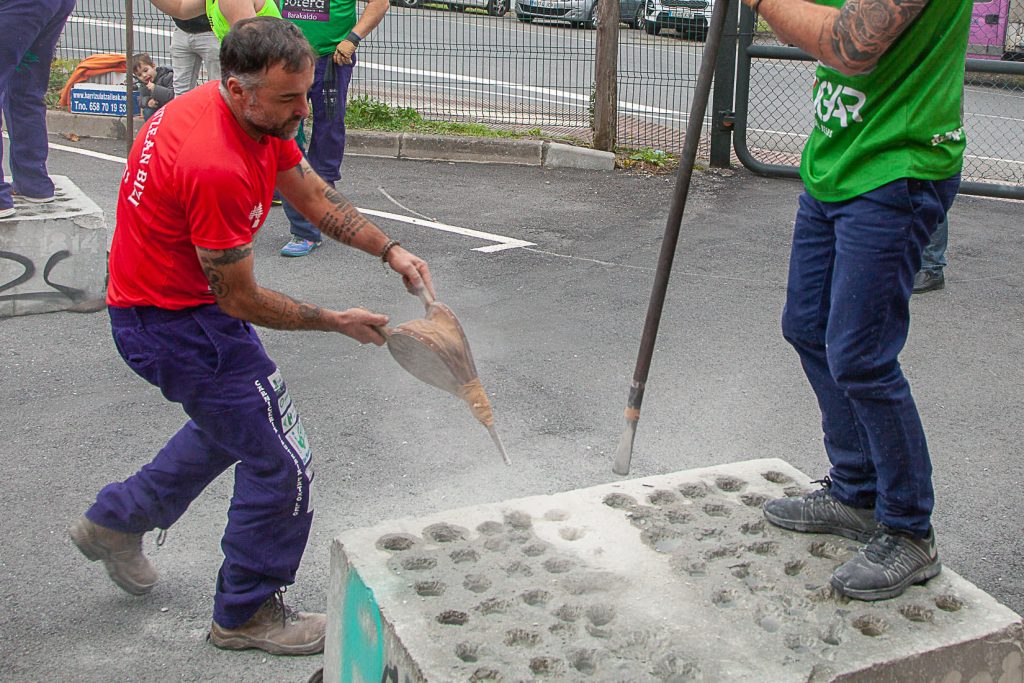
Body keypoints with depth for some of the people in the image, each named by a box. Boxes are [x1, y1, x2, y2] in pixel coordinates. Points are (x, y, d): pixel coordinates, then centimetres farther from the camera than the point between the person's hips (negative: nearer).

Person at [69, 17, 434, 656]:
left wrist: (390, 250, -5)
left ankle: (116, 520, 44)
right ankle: (247, 615, 21)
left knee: (234, 419, 30)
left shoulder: (260, 118, -5)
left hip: (156, 301, 10)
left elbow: (316, 197, 7)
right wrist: (337, 322, -11)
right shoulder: (217, 168, -34)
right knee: (282, 462, 0)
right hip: (178, 324, -10)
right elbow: (241, 301, -24)